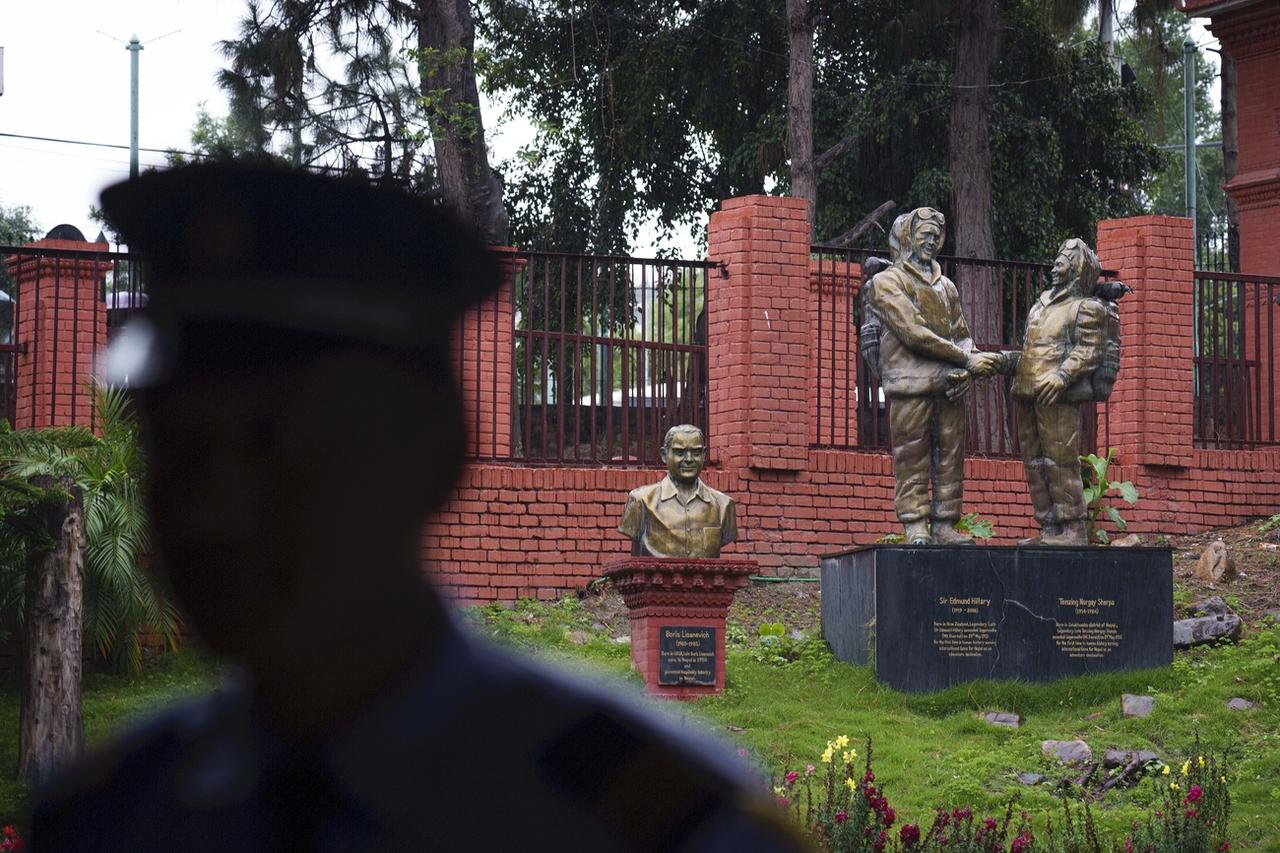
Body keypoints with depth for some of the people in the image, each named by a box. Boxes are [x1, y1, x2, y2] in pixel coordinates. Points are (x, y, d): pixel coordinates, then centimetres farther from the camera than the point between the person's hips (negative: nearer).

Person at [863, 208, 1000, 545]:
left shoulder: (945, 286, 22)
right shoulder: (888, 282, 1)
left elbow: (962, 334, 18)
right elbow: (914, 333, -9)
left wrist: (964, 371, -5)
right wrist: (966, 360, -10)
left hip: (949, 386, 6)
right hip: (910, 384, -6)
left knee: (950, 458, 2)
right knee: (912, 460, -6)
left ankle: (944, 526, 5)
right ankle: (916, 527, -5)